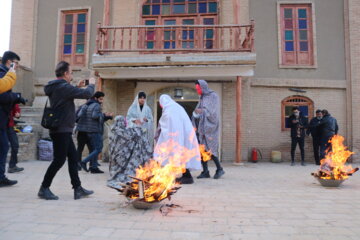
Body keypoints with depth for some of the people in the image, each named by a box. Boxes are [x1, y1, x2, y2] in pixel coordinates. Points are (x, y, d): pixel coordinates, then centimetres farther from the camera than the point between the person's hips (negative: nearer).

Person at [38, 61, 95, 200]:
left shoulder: (55, 87, 13)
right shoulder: (64, 87, -17)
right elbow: (87, 94, -18)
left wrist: (78, 87, 19)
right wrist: (91, 84, 1)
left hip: (63, 131, 10)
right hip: (61, 130, -10)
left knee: (73, 157, 10)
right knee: (59, 160, -2)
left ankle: (77, 188, 15)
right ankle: (44, 188, 12)